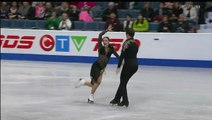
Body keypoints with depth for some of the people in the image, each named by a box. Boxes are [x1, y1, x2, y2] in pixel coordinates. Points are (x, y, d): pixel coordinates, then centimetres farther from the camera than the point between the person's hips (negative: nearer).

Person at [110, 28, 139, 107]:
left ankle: (125, 101, -1)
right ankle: (117, 99, 23)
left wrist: (119, 67, -10)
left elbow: (122, 55, -14)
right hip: (135, 65, 7)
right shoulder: (135, 43, 11)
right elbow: (134, 55, 13)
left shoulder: (126, 43, -11)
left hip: (128, 65, -7)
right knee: (123, 82, 17)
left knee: (123, 83, 6)